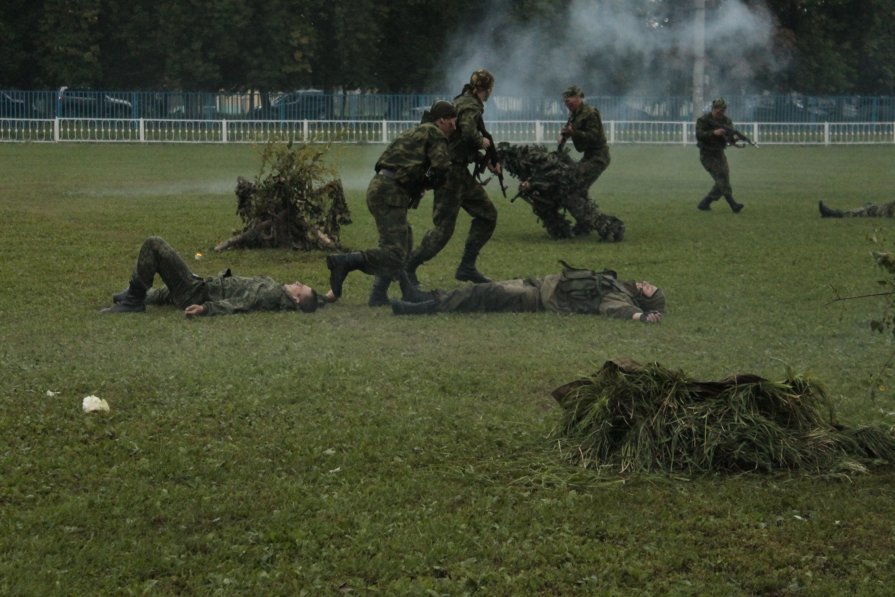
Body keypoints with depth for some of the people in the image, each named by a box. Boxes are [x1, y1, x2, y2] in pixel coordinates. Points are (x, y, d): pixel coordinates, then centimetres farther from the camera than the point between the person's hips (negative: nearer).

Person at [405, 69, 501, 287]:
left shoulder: (464, 102, 17)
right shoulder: (470, 106, -13)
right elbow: (468, 134, -32)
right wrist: (483, 142, -11)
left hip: (460, 172, 10)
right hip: (451, 171, -10)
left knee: (487, 215, 13)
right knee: (443, 228, -9)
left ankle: (467, 267, 16)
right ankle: (408, 267, -2)